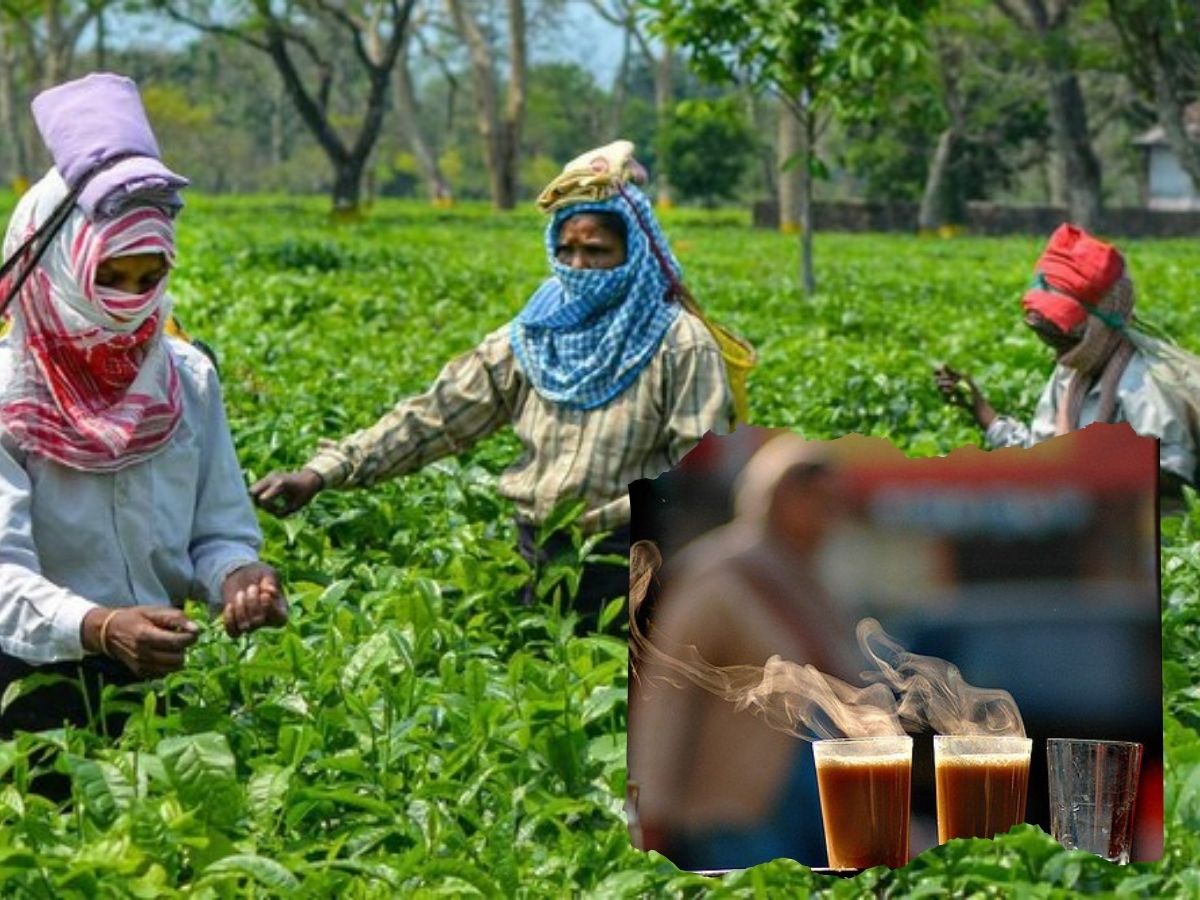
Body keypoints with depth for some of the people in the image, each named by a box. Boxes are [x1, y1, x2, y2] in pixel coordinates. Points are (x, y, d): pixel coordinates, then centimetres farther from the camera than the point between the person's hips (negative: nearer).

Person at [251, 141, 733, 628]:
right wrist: (320, 473, -8)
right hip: (538, 561, 5)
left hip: (627, 568, -4)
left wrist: (596, 519, -22)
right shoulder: (529, 339, 7)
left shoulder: (679, 346, -7)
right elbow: (435, 416, 2)